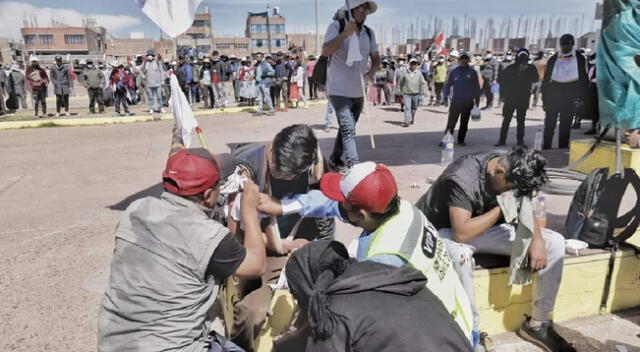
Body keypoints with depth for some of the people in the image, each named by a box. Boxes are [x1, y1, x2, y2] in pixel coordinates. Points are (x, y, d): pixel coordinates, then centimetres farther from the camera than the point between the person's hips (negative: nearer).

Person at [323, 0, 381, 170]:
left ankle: (336, 158, 38)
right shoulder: (336, 26, -10)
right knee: (349, 130, -18)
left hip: (358, 92, 6)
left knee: (346, 128, 18)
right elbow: (325, 51, -22)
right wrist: (346, 33, -29)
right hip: (339, 90, -6)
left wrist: (371, 72, -14)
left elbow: (376, 59, 7)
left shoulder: (369, 33, 5)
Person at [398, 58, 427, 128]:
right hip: (406, 94, -2)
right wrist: (401, 90, 5)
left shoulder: (419, 73, -1)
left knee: (414, 108, 16)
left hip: (415, 94, 2)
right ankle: (407, 121, -16)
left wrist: (421, 91, -2)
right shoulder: (406, 73, -2)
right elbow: (400, 82, 9)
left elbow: (423, 83, 5)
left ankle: (412, 119, 38)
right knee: (407, 107, -13)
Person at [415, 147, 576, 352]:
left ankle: (538, 324, 5)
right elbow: (461, 233, -38)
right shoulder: (463, 178, -32)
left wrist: (537, 241, -18)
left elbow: (525, 210, 1)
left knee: (554, 243, -6)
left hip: (485, 229, 7)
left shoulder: (516, 174, -10)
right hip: (447, 232, -6)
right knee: (459, 254, -42)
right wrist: (501, 209, -28)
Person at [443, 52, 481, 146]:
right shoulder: (454, 72, 4)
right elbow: (448, 85, 8)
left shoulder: (472, 72, 2)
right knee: (451, 121, -6)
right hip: (456, 101, -1)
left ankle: (461, 140, 20)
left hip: (468, 102, 1)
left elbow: (476, 87, 6)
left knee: (464, 123, 9)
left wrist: (477, 100, 3)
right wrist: (445, 98, 1)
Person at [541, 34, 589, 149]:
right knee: (549, 124, 3)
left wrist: (581, 98, -5)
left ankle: (562, 150, 12)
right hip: (553, 95, 1)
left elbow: (584, 80, 3)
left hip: (570, 97, -1)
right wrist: (544, 98, 1)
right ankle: (546, 149, 10)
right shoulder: (553, 59, 5)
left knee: (565, 126, 6)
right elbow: (546, 80, 6)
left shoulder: (580, 59, 3)